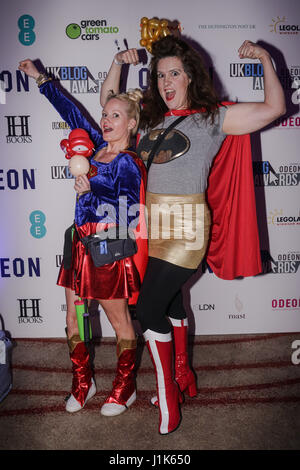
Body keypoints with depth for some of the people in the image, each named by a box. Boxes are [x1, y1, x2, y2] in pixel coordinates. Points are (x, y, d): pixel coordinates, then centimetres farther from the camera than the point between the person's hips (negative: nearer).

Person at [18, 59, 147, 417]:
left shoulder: (127, 163, -11)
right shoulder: (98, 146, 9)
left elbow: (129, 217, -18)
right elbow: (71, 112, 20)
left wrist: (90, 191, -15)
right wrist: (40, 79, 23)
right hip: (82, 244, 8)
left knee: (119, 321, 8)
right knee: (73, 319, 14)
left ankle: (125, 387, 28)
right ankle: (82, 383, 34)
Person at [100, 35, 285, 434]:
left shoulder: (212, 118, -2)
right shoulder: (150, 118, 12)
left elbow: (274, 108, -3)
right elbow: (108, 103, 26)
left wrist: (266, 59, -7)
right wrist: (118, 64, 15)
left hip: (185, 226, -6)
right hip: (155, 225, 7)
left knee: (148, 308, -10)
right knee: (170, 299, 16)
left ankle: (168, 402, 9)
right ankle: (184, 377, 37)